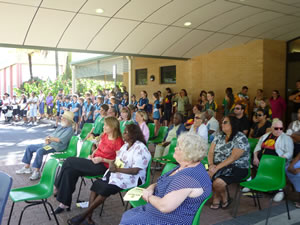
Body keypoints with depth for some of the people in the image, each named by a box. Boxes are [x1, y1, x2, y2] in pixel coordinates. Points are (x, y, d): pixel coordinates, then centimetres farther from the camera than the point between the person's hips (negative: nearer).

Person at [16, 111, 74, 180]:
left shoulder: (69, 129, -8)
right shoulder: (60, 127, 20)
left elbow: (61, 140, -21)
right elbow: (51, 135, 18)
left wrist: (50, 138, -10)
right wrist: (47, 139, -6)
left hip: (56, 147, -10)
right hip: (48, 144, 10)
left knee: (40, 151, -34)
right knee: (29, 147, 8)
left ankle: (37, 172, -24)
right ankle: (27, 167, 14)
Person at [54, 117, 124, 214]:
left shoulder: (118, 141, -14)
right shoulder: (104, 135, 9)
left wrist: (102, 159, -20)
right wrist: (92, 154, 1)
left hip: (102, 166, -7)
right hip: (94, 161, 7)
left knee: (69, 161, -16)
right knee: (70, 171, -18)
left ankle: (57, 186, 3)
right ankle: (65, 203, -7)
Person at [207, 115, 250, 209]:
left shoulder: (241, 138, -12)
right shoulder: (219, 136, 10)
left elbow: (233, 158, -21)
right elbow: (211, 152, 6)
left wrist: (217, 167, -25)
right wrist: (211, 164, -14)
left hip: (237, 168, -6)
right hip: (218, 165, 6)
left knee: (218, 182, -29)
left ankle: (224, 199, 4)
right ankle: (216, 198, 2)